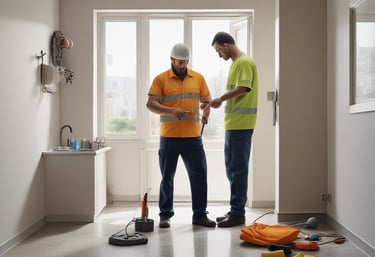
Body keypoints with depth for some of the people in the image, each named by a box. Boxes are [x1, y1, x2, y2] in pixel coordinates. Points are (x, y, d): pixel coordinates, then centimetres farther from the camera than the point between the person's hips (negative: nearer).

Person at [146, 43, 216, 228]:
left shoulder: (198, 78, 10)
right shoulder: (161, 79, 0)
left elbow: (207, 99, 14)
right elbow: (150, 104, -7)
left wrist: (207, 107, -10)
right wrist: (171, 111, -22)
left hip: (193, 137, 3)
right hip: (169, 137, -2)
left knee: (199, 175, 4)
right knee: (167, 178, 7)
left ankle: (200, 214, 16)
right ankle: (165, 215, 19)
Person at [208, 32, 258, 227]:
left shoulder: (245, 62, -9)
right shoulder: (236, 63, 20)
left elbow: (242, 88, -20)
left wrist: (221, 98, -10)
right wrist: (221, 101, 9)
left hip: (240, 124, -10)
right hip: (233, 123, 10)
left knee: (238, 169, -5)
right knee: (232, 168, 13)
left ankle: (238, 213, 2)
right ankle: (235, 210, 22)